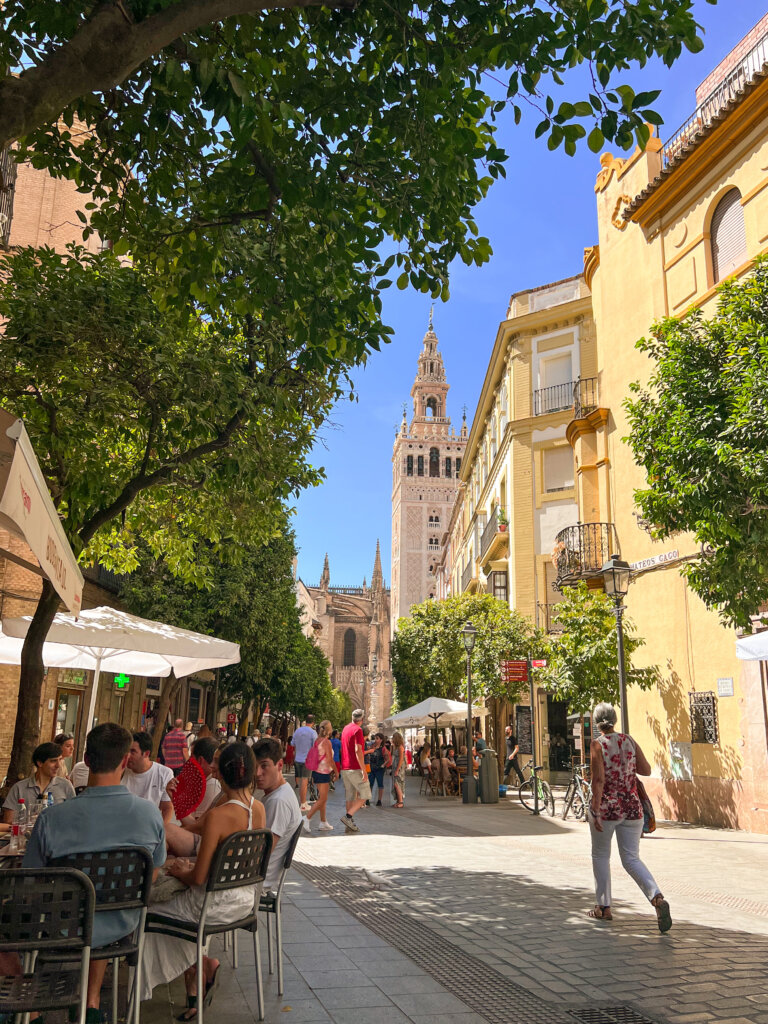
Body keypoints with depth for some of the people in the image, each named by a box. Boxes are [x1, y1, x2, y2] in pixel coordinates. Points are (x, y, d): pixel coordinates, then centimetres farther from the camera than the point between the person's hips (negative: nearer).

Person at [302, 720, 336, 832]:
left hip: (316, 771, 8)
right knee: (322, 799, -4)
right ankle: (307, 818, -12)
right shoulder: (327, 742, -14)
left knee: (322, 798, 13)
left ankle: (323, 822, 17)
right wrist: (336, 771, -3)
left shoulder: (317, 741, 8)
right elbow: (329, 760, -16)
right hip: (324, 773, -8)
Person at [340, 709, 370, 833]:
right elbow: (358, 750, -20)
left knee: (350, 797, 11)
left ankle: (350, 825, 10)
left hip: (344, 768, 8)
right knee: (364, 795, -1)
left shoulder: (345, 728, 14)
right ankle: (348, 816, -12)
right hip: (355, 769, -8)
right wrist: (364, 770, -21)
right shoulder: (357, 730, -13)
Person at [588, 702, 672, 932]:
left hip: (607, 806, -4)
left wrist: (596, 811, -16)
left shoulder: (598, 743, -10)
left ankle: (604, 907, 22)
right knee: (631, 859, 9)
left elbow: (598, 779, -17)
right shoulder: (628, 740, 4)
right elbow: (646, 770, 7)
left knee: (600, 855, 16)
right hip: (632, 807, 4)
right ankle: (657, 898, -14)